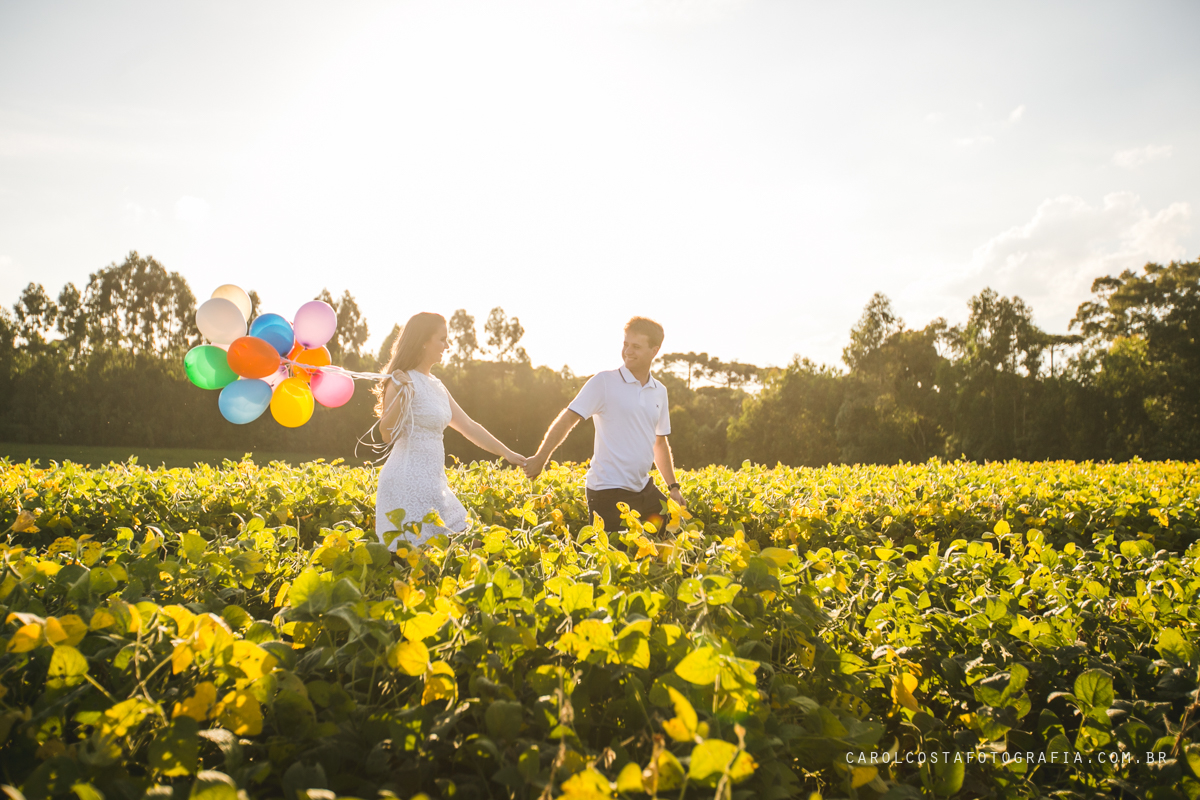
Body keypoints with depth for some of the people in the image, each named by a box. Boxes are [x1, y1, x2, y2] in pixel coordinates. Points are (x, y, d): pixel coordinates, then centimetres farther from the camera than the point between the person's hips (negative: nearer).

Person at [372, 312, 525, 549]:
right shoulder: (404, 381, -9)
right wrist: (400, 394, -30)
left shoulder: (435, 385, 15)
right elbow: (387, 434, -17)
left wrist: (506, 452, 21)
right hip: (407, 483, -9)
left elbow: (468, 426, 20)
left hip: (431, 484, 9)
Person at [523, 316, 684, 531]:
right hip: (609, 491, -6)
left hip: (644, 489, 6)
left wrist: (673, 487, 16)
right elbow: (568, 419, -11)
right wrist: (541, 457, -18)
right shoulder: (604, 382, -8)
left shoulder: (659, 392, 10)